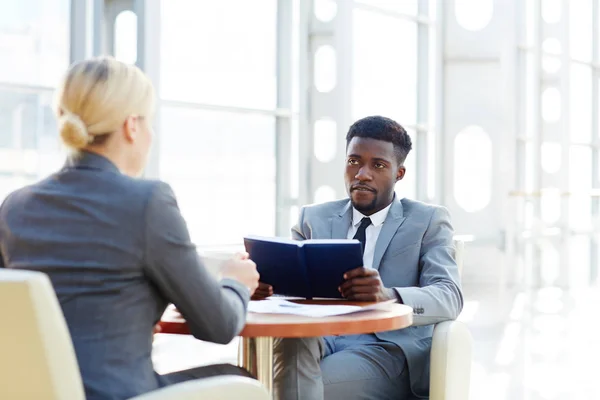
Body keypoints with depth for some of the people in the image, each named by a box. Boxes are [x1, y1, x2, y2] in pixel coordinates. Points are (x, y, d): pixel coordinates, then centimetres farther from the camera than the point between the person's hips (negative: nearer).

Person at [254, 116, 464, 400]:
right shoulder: (313, 218, 18)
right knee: (294, 333, -34)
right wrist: (261, 284, -20)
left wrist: (388, 295, -29)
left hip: (389, 347, -3)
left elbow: (449, 298, -7)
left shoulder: (428, 221, 8)